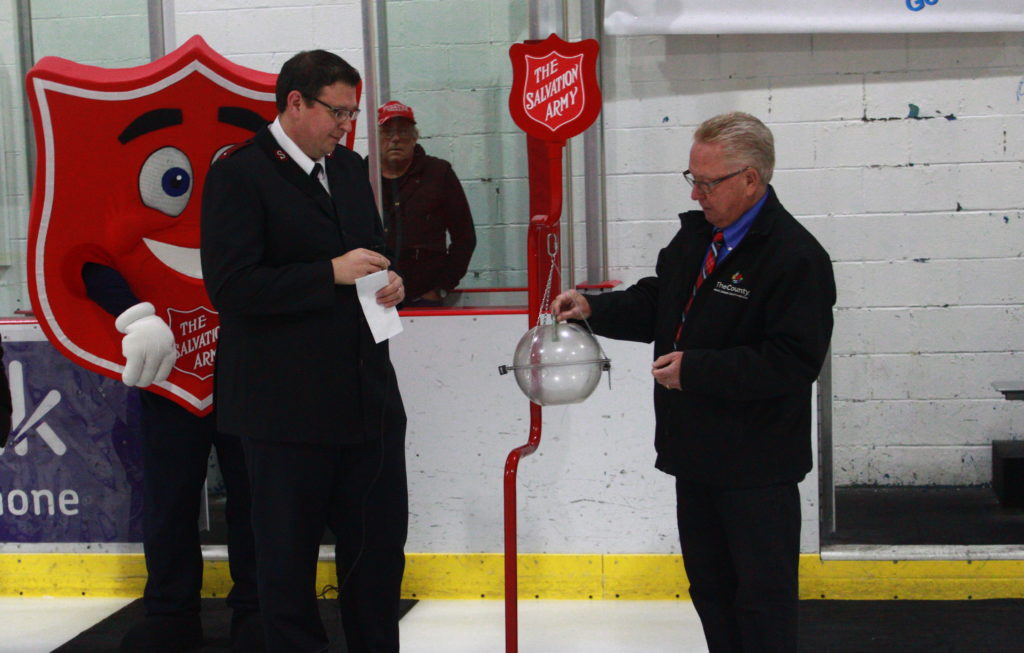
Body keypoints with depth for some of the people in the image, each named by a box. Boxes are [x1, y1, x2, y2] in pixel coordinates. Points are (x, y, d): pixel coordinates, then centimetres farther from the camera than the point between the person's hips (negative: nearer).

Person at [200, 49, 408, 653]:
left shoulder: (351, 168, 14)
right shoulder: (240, 174, -10)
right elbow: (230, 286, -19)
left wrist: (389, 281, 3)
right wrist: (331, 274, -21)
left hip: (369, 393, 7)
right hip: (288, 404, -7)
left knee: (381, 543, 13)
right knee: (289, 556, 7)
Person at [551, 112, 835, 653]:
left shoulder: (796, 257, -18)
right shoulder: (695, 234, 8)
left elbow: (792, 361, -24)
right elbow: (656, 303, 18)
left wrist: (695, 369, -23)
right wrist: (593, 309, 0)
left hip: (756, 466, -8)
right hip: (695, 451, 8)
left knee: (762, 594, 2)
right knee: (709, 586, 19)